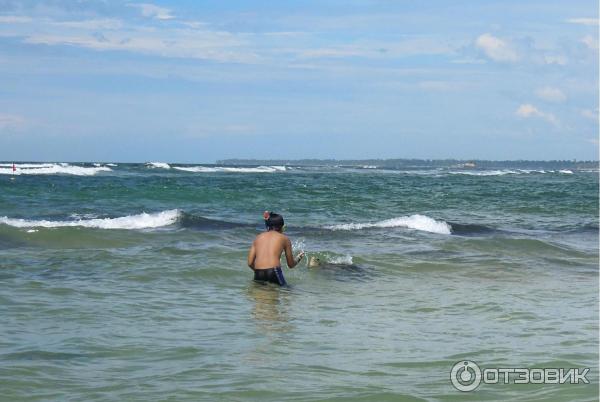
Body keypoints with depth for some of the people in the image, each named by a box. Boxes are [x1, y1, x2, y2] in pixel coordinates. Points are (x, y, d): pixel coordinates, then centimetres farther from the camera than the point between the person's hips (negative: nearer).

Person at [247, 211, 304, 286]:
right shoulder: (284, 238, 15)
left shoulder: (258, 237, 21)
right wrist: (298, 258, 43)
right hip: (274, 272, -3)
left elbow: (250, 263, 14)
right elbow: (291, 265, 22)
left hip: (258, 274, 3)